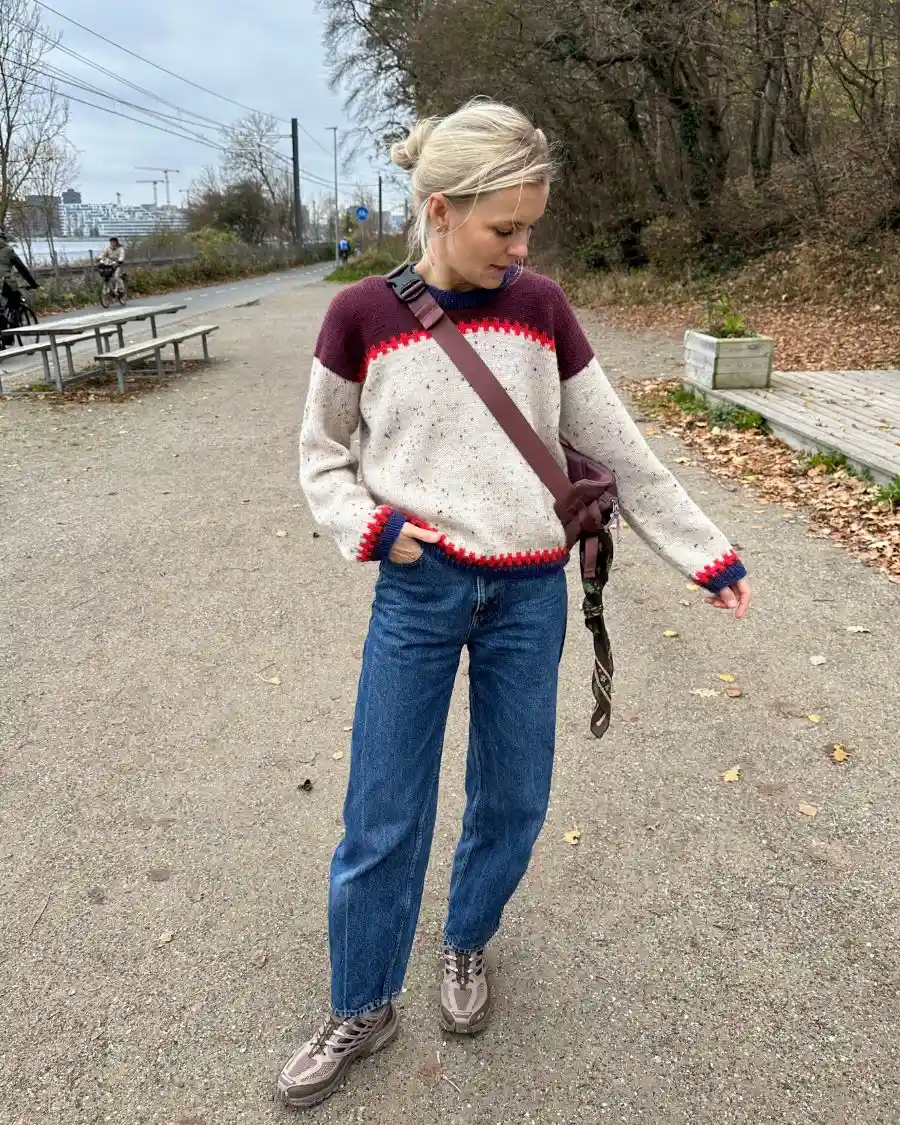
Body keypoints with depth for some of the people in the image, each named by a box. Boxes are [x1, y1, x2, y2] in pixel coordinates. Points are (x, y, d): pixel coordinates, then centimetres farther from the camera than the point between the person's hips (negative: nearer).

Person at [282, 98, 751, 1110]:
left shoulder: (540, 308, 1)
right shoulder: (361, 316, -3)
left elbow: (619, 451, 6)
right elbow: (321, 454, 8)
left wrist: (704, 552, 9)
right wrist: (365, 523, -11)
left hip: (530, 594, 2)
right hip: (418, 592, -1)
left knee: (513, 800, 12)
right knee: (381, 817, 5)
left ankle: (466, 945, 42)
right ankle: (361, 1008, 29)